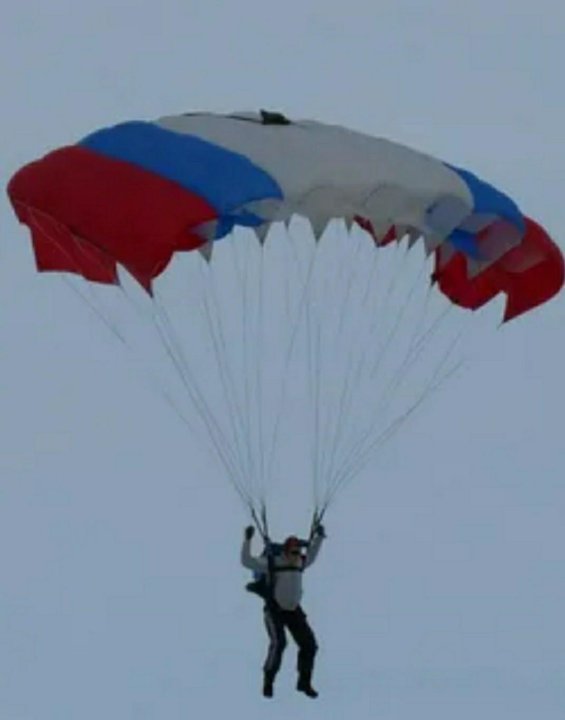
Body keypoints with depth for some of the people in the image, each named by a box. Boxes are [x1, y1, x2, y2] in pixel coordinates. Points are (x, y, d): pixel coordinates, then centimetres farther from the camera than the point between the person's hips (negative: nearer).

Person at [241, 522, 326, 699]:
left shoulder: (300, 563, 4)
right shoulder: (271, 563, -11)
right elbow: (246, 561, -12)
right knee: (278, 644, -25)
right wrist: (247, 540, -20)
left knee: (309, 645, -3)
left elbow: (311, 556, 27)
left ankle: (304, 682, 15)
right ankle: (268, 682, -8)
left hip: (294, 611, 6)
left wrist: (319, 537, 21)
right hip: (274, 611, -5)